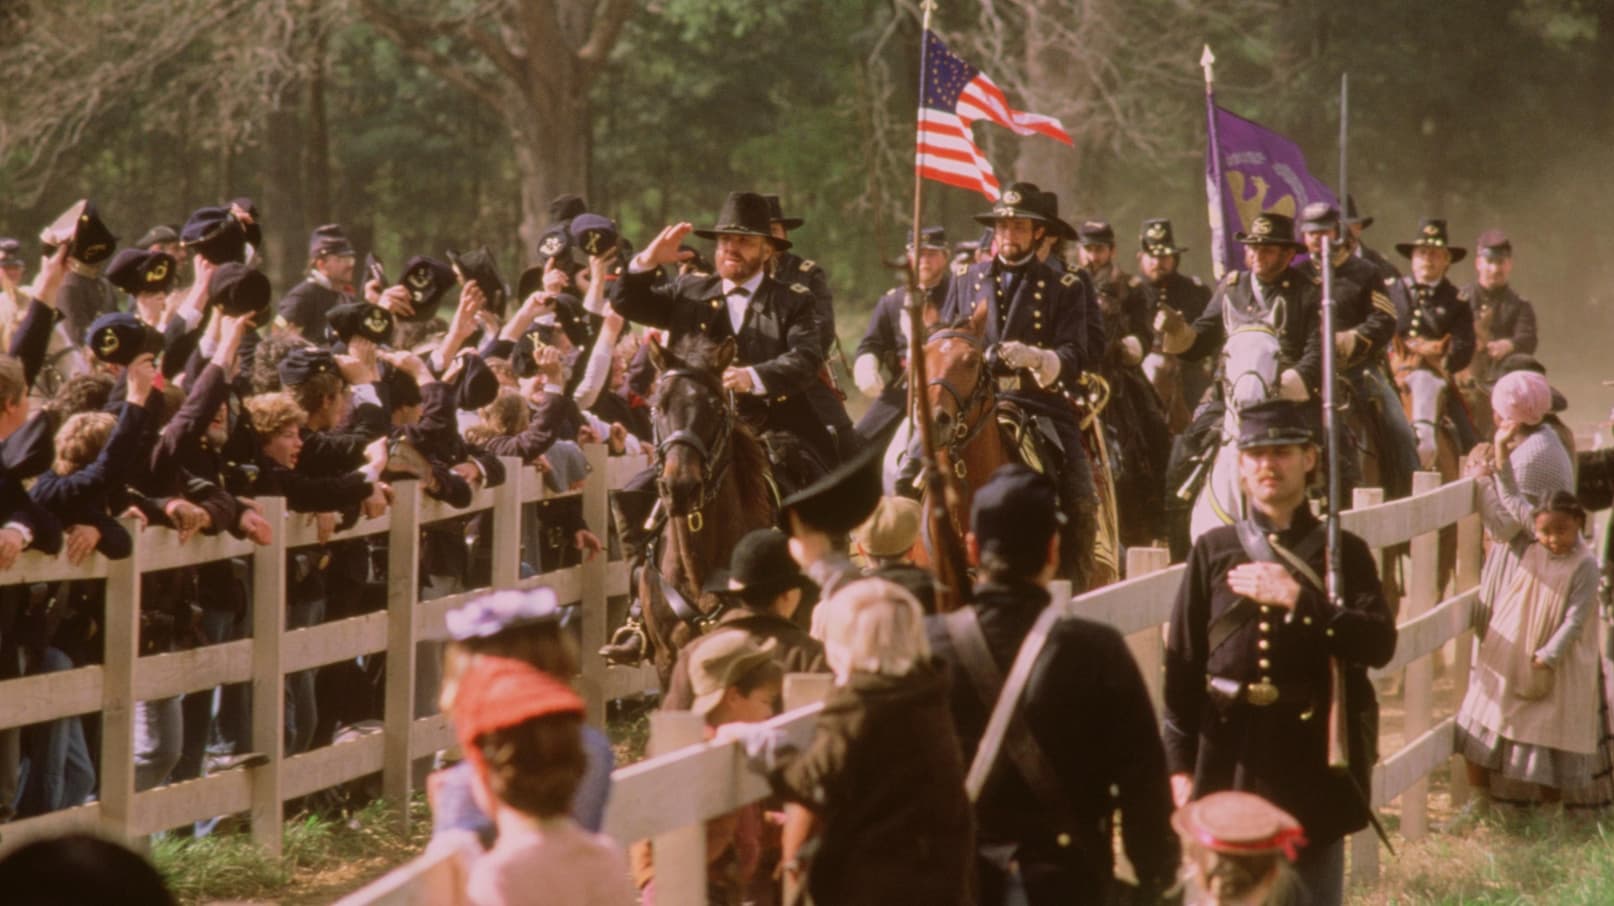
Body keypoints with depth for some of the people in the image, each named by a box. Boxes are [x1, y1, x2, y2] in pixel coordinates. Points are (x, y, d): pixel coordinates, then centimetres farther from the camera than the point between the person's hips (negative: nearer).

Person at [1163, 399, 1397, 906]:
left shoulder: (1343, 553, 4)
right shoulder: (1213, 552, 6)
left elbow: (1379, 645, -9)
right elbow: (1182, 664, 5)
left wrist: (1299, 599, -18)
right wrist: (1180, 764, 0)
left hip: (1313, 760, -1)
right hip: (1230, 763, 1)